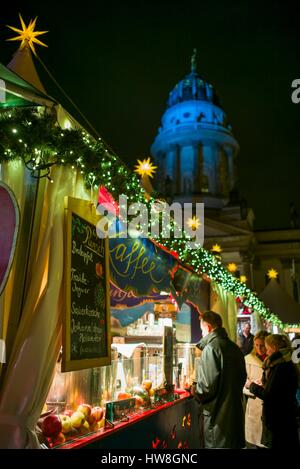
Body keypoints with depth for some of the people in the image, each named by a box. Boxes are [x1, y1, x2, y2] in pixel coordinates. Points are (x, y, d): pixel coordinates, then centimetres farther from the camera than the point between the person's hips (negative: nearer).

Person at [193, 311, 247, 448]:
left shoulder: (211, 348, -18)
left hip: (218, 413, -8)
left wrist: (194, 389, -2)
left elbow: (207, 386, -21)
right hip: (236, 410, 8)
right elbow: (242, 378, 15)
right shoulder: (234, 347, 6)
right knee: (234, 443, 19)